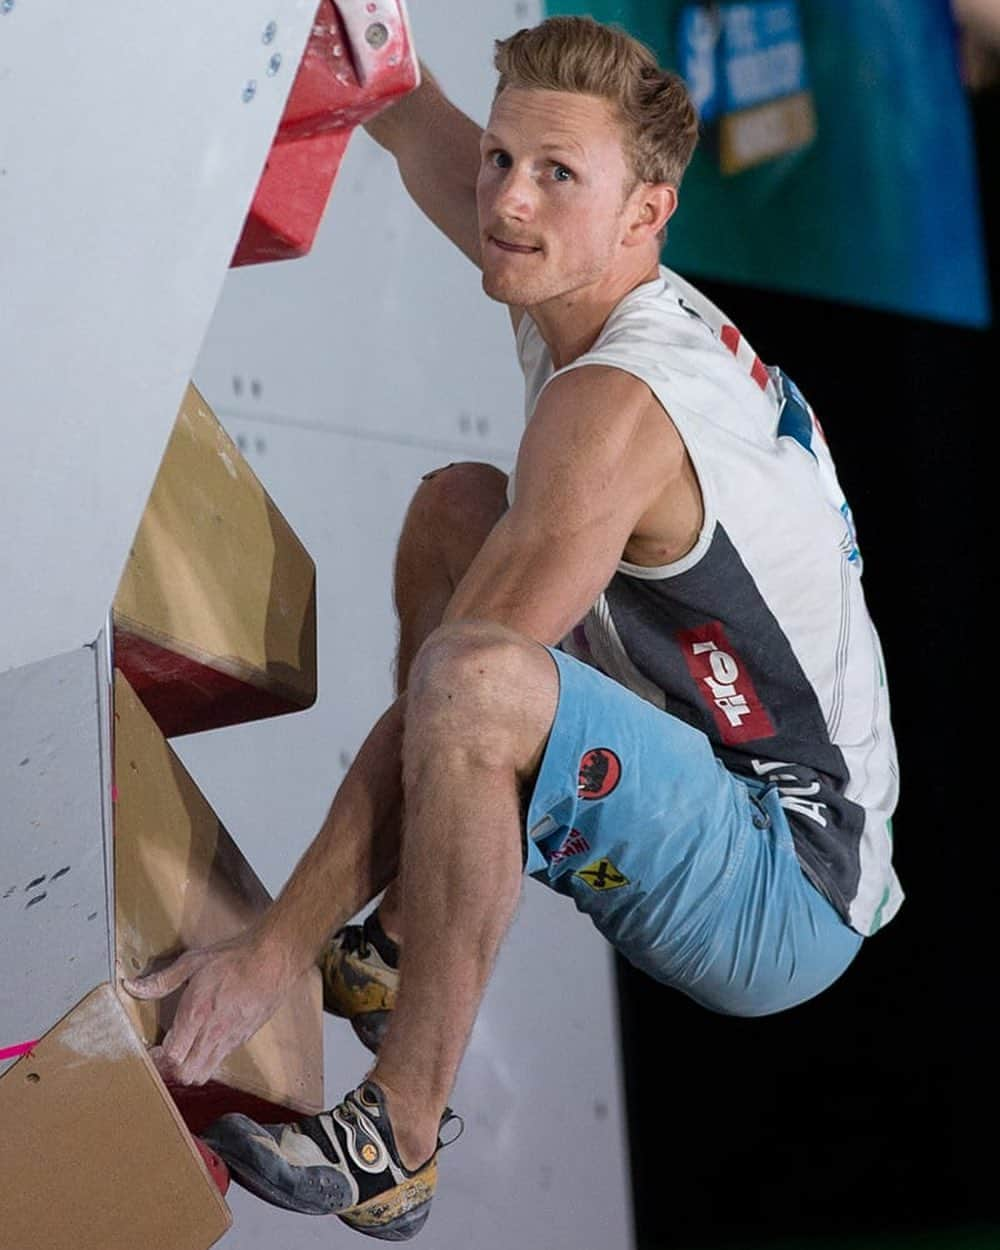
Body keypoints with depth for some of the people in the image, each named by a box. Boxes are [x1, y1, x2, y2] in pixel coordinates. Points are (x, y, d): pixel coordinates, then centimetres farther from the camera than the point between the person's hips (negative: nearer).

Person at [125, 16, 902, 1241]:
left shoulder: (616, 403, -24)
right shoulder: (581, 287, 3)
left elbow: (448, 693, -25)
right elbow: (411, 123, 18)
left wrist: (269, 955, -23)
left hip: (783, 909, -10)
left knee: (478, 681, -36)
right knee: (458, 505, 13)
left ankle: (395, 1147, -21)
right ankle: (403, 944, 13)